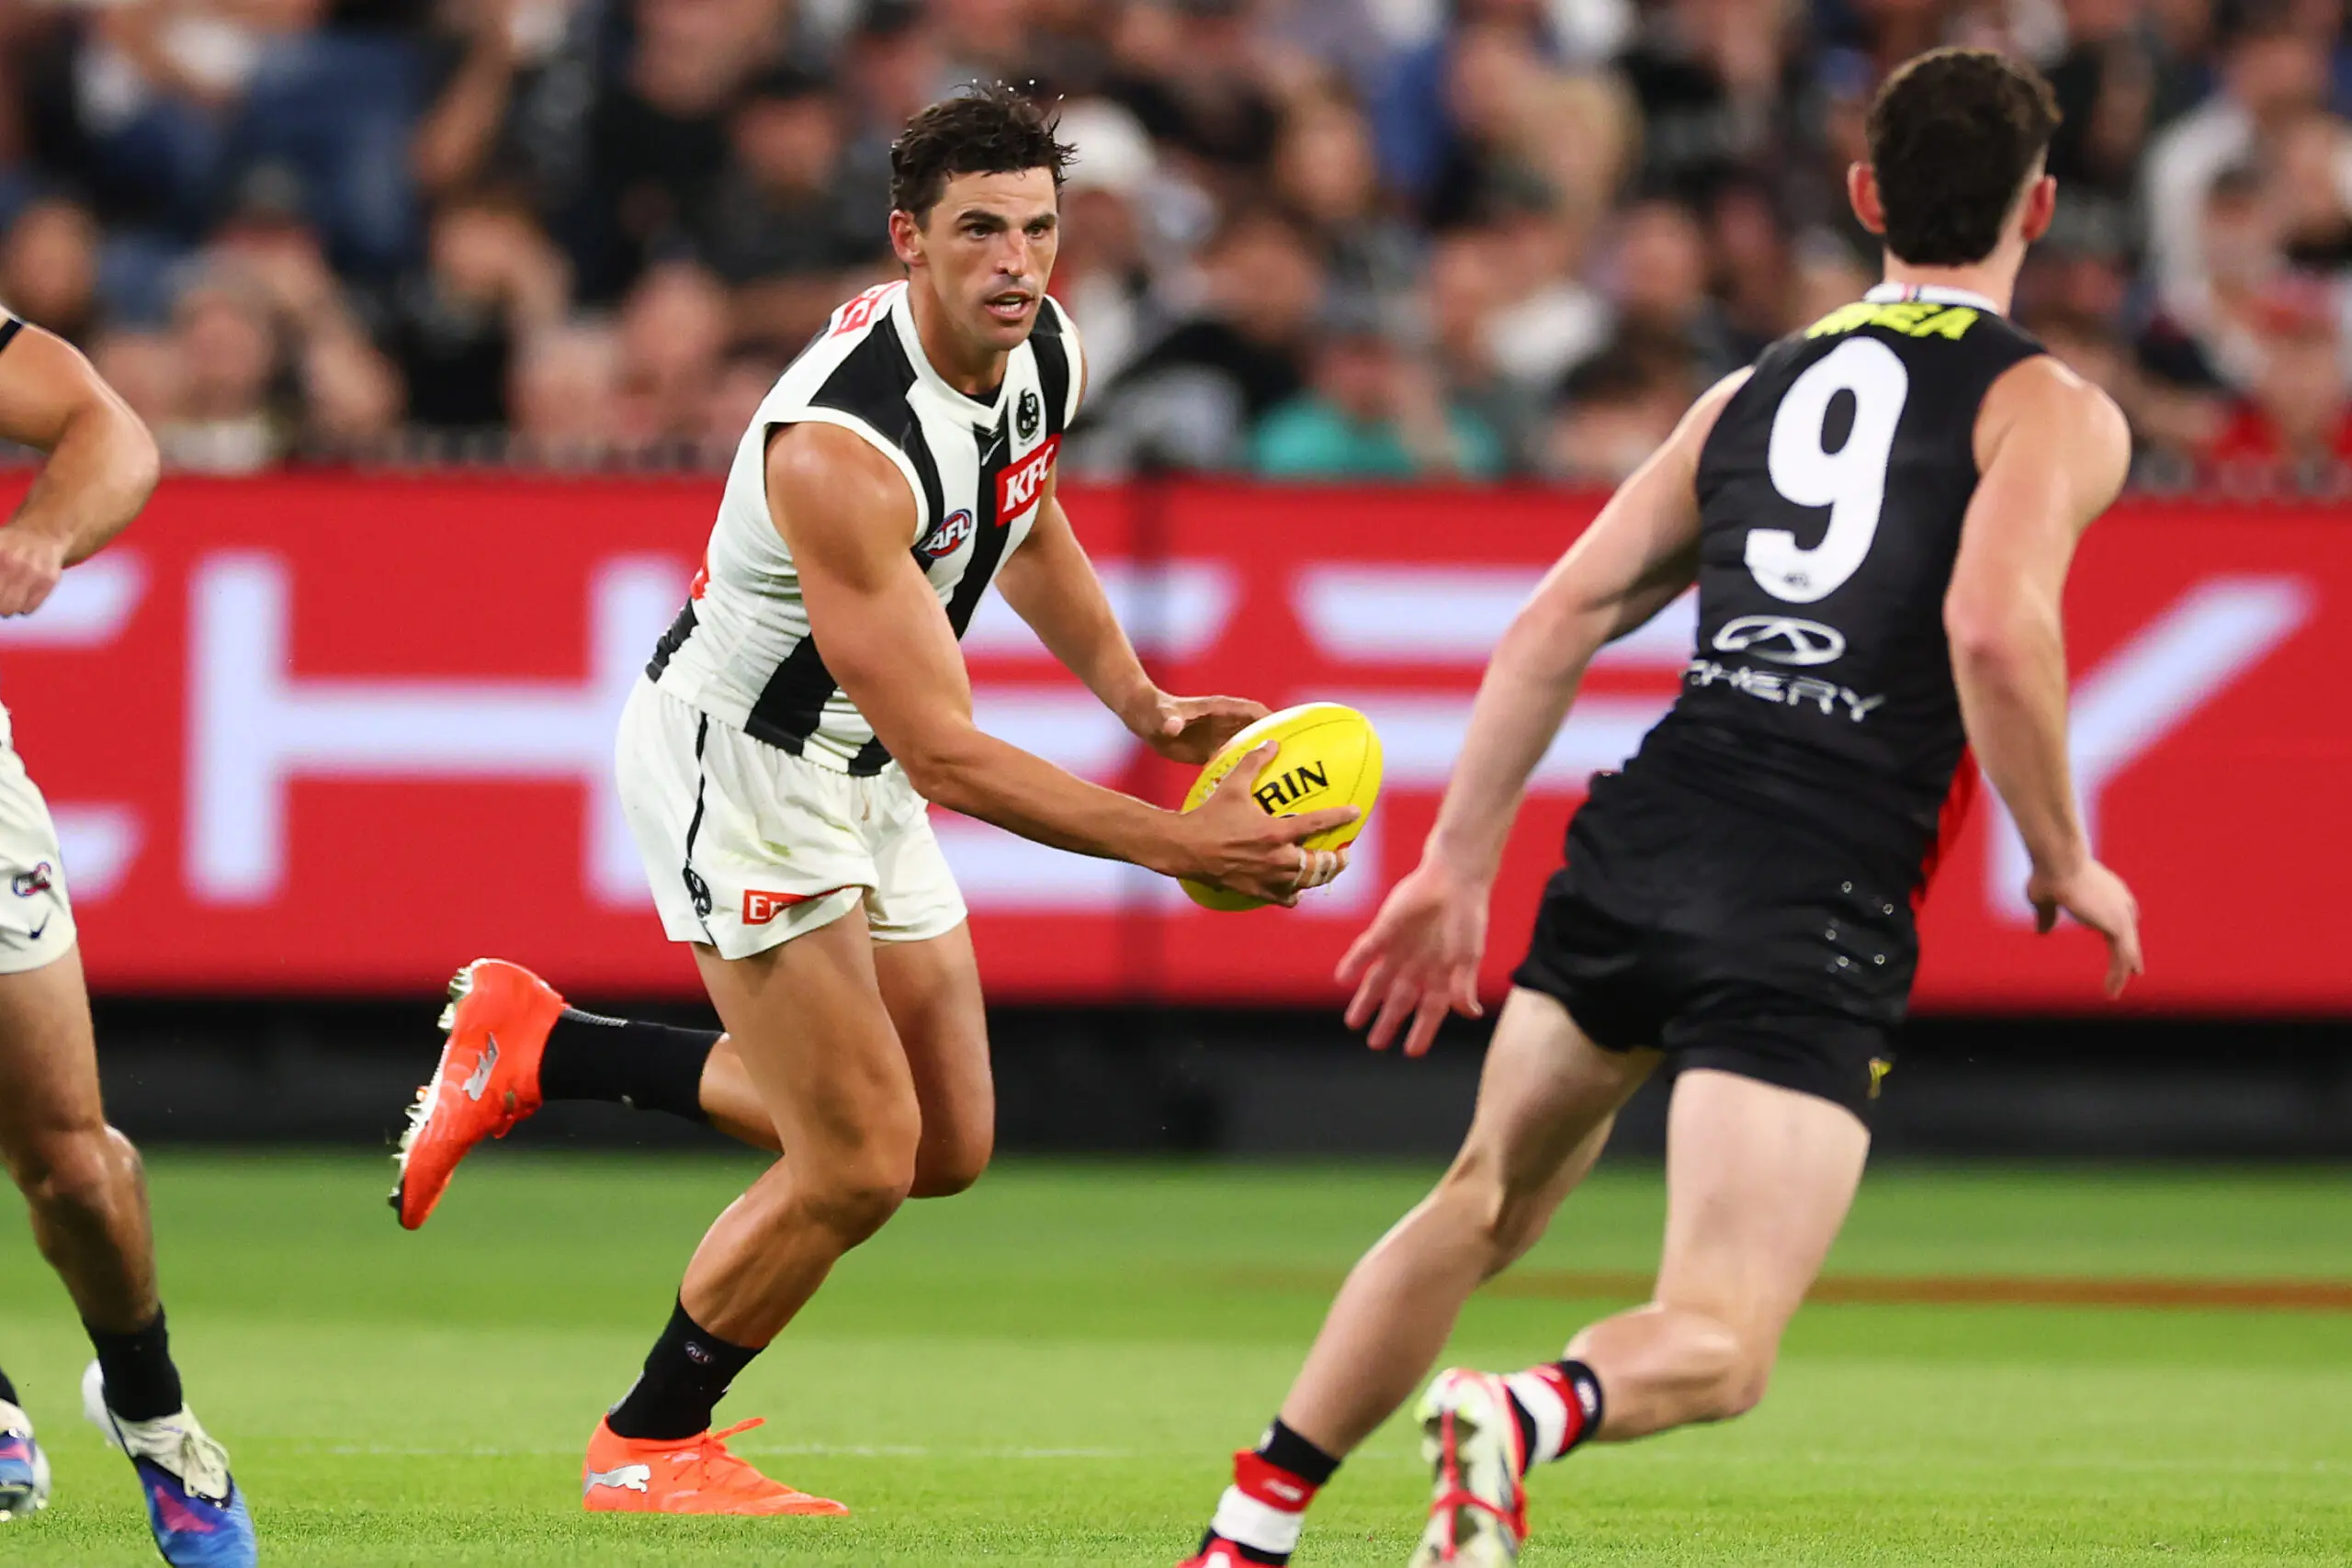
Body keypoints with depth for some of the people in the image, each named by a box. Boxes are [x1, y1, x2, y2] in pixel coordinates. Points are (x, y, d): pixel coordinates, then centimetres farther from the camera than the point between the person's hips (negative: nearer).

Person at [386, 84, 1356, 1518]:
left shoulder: (1047, 354, -8)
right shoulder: (840, 447, -35)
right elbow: (945, 754, -34)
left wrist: (1144, 705, 7)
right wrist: (1180, 847, -38)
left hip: (859, 773, 9)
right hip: (738, 763, -9)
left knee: (948, 1147, 12)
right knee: (858, 1166, -10)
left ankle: (542, 1048, 24)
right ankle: (647, 1449, 13)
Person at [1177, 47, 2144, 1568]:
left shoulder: (1753, 392, 20)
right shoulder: (2049, 410, 2)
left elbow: (1562, 616, 15)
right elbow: (1995, 630, -16)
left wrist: (1456, 860, 18)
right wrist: (2065, 864, -3)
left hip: (1643, 840, 5)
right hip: (1821, 910, -5)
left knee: (1481, 1207, 26)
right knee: (1717, 1346, -7)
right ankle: (1524, 1416, -39)